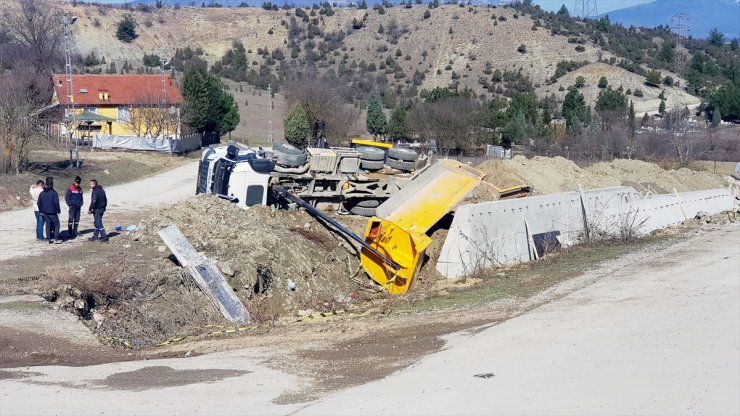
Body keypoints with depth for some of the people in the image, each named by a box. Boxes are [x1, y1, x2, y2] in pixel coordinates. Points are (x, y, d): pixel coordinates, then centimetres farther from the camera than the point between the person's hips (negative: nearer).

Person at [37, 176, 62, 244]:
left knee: (48, 225, 11)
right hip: (53, 212, -5)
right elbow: (56, 203, -15)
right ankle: (56, 239, -3)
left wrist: (41, 211, 16)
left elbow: (39, 203, 9)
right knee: (56, 225, 4)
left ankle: (49, 239, 10)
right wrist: (58, 210, -4)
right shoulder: (53, 193, -13)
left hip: (45, 212, 5)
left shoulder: (42, 193, 5)